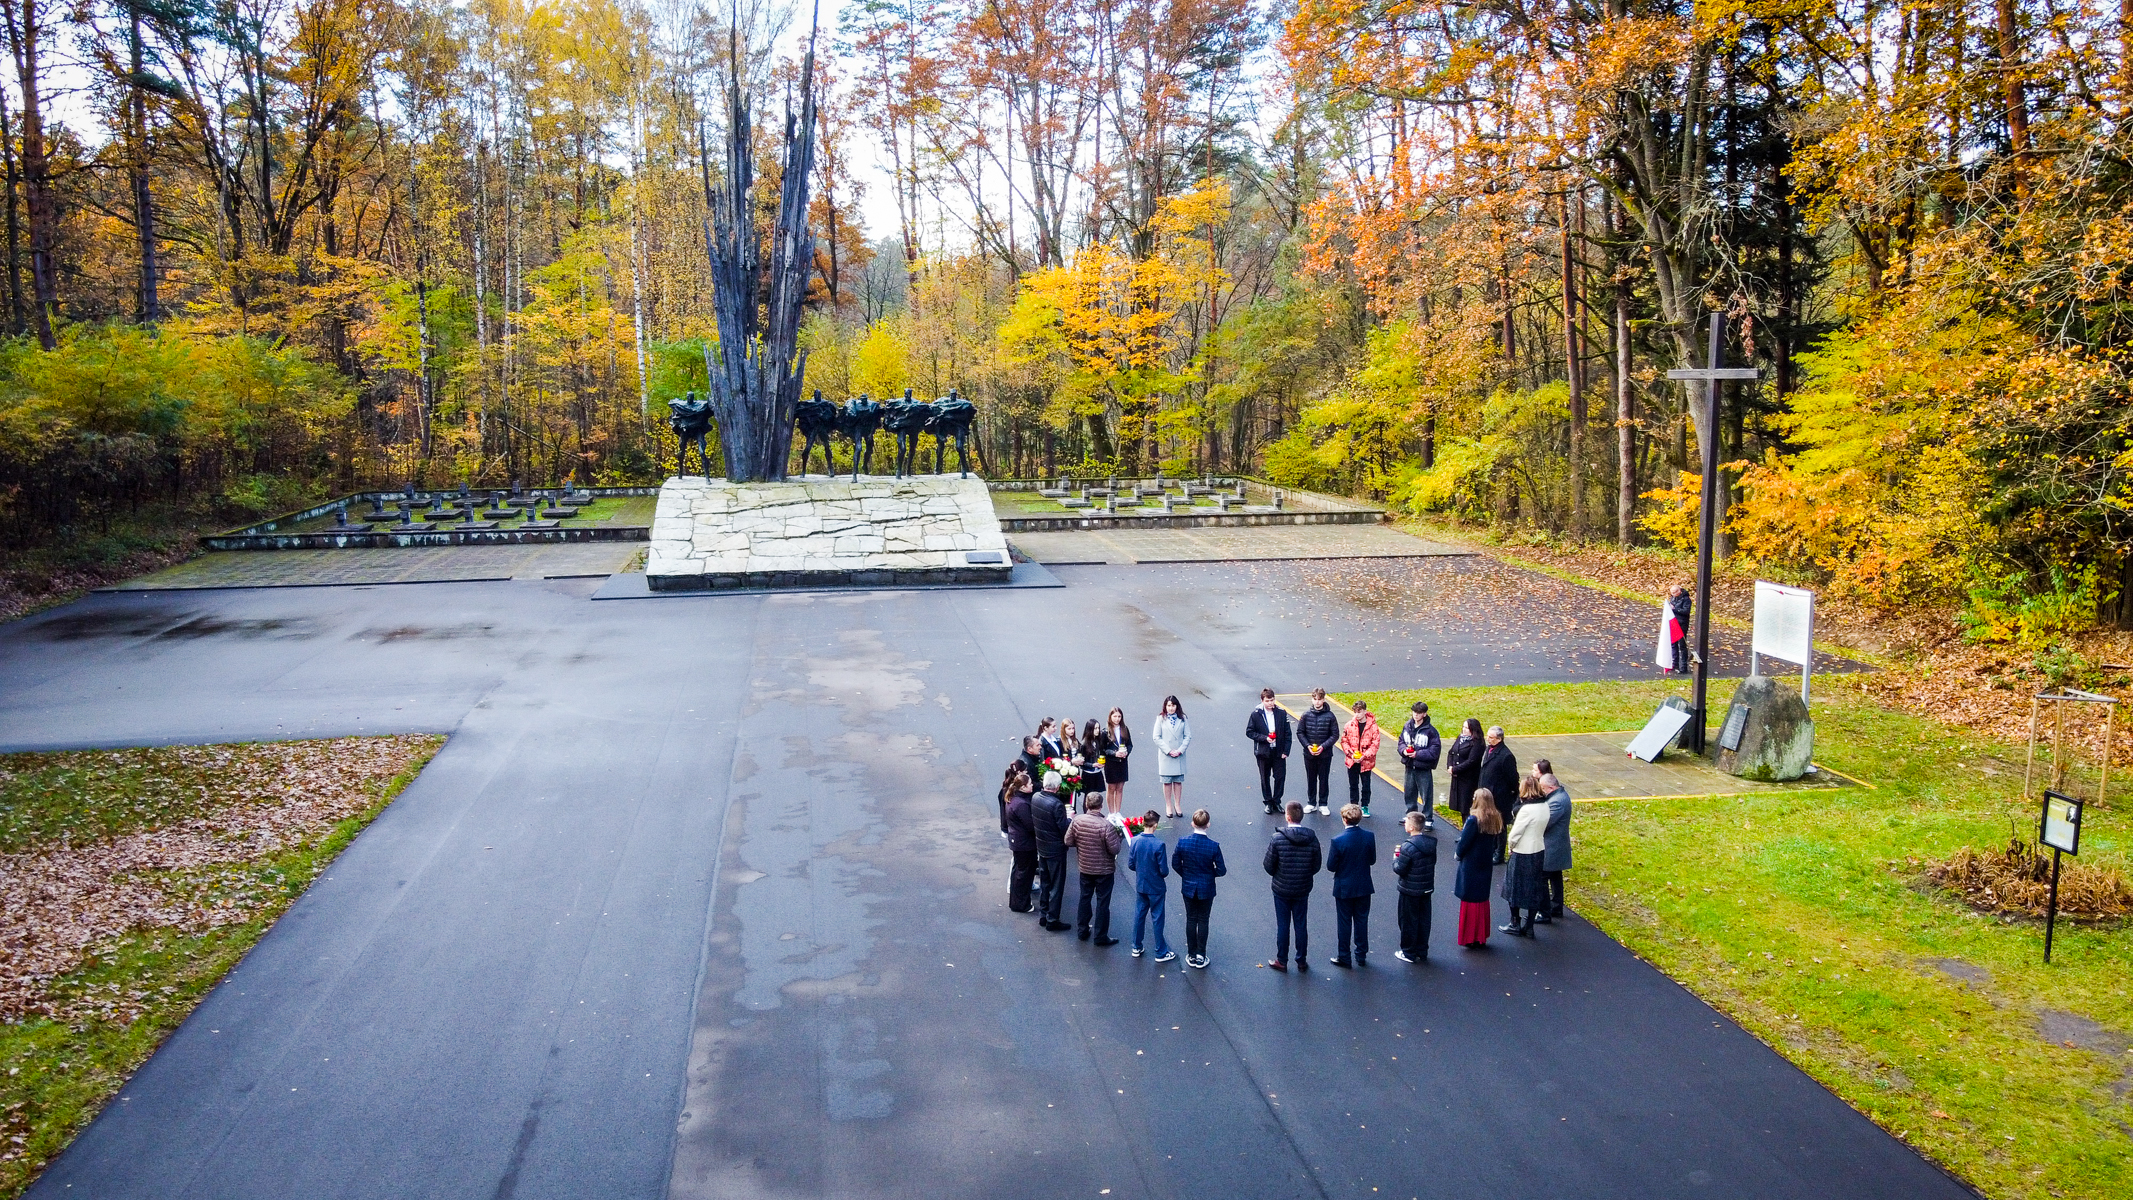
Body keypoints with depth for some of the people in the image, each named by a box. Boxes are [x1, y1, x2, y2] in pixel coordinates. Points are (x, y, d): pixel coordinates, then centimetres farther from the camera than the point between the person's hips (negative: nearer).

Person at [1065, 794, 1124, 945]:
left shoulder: (1077, 820, -13)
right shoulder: (1106, 826, -26)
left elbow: (1068, 841, -5)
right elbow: (1114, 849, -21)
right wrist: (1119, 836, -4)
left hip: (1085, 868, 4)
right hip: (1104, 870, -4)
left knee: (1085, 898, 21)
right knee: (1102, 902, 8)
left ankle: (1082, 930, 32)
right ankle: (1101, 937, 15)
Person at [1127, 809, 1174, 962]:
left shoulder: (1134, 841, -11)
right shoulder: (1158, 844, -25)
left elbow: (1131, 864, -2)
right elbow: (1164, 871, -19)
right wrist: (1160, 874, 3)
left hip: (1140, 886, 4)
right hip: (1156, 888, -4)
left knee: (1139, 916, 18)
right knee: (1157, 919, 8)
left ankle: (1136, 948, 29)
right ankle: (1161, 953, 19)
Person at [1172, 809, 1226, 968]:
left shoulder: (1182, 842, -15)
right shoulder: (1214, 846, -20)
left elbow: (1175, 864, -4)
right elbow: (1221, 870, -13)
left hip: (1188, 888, 2)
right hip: (1206, 889, -2)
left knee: (1191, 920, 15)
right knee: (1203, 921, 11)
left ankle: (1191, 955, 24)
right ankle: (1200, 957, 18)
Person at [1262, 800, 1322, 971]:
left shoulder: (1277, 838, -18)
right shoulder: (1312, 839, -10)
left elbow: (1269, 867, -12)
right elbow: (1317, 866, -2)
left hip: (1282, 890, -2)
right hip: (1303, 890, 2)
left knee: (1283, 925, 10)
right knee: (1301, 925, 13)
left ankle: (1282, 961, 20)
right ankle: (1301, 962, 22)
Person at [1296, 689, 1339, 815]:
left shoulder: (1329, 716, -7)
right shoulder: (1306, 715, -3)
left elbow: (1335, 735, -4)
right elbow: (1300, 732, 2)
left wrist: (1323, 746, -15)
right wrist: (1307, 745, -11)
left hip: (1325, 754, -2)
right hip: (1309, 754, 2)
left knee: (1324, 779, 7)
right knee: (1311, 779, 12)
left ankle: (1323, 804, 18)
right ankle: (1311, 803, 24)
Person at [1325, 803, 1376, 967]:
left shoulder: (1338, 841, -22)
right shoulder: (1369, 836, -11)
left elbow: (1331, 866, -15)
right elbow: (1372, 860, 0)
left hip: (1344, 888, -3)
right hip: (1364, 886, 3)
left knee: (1344, 923, 10)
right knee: (1362, 921, 16)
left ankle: (1344, 957, 18)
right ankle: (1361, 955, 26)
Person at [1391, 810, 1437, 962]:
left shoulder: (1408, 847, -26)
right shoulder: (1431, 842, -3)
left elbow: (1399, 870, -22)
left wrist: (1396, 858, -1)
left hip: (1410, 891, -7)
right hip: (1427, 888, 7)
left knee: (1408, 921, 8)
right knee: (1424, 920, 17)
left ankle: (1409, 953, 18)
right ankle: (1422, 951, 28)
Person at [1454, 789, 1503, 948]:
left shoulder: (1473, 820, -21)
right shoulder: (1496, 820, -1)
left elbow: (1464, 841, -17)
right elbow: (1497, 838, 7)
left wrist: (1458, 854, 1)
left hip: (1471, 865, -6)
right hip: (1486, 865, 6)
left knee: (1470, 900, 4)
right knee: (1482, 899, 18)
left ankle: (1471, 938, 9)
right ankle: (1482, 936, 25)